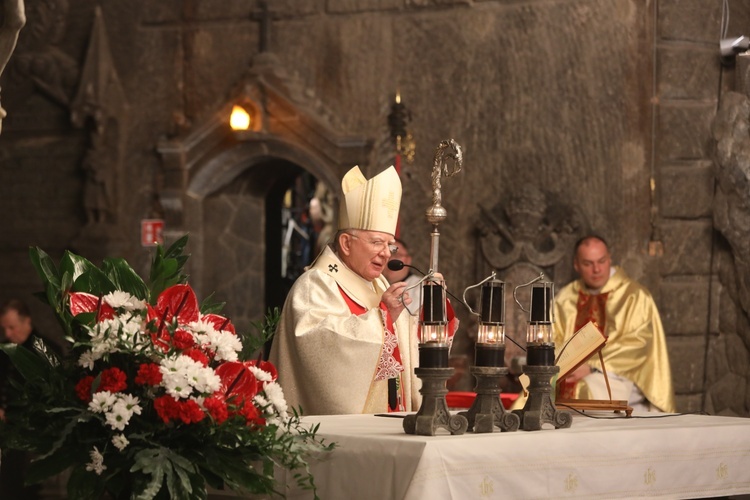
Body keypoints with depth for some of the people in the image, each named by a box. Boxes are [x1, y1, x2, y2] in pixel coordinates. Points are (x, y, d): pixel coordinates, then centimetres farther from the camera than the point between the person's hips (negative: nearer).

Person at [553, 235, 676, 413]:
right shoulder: (566, 297, 15)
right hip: (567, 376, 3)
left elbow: (638, 343, -7)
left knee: (587, 390, -36)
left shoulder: (634, 295, 2)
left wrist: (592, 366, -17)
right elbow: (553, 339, 10)